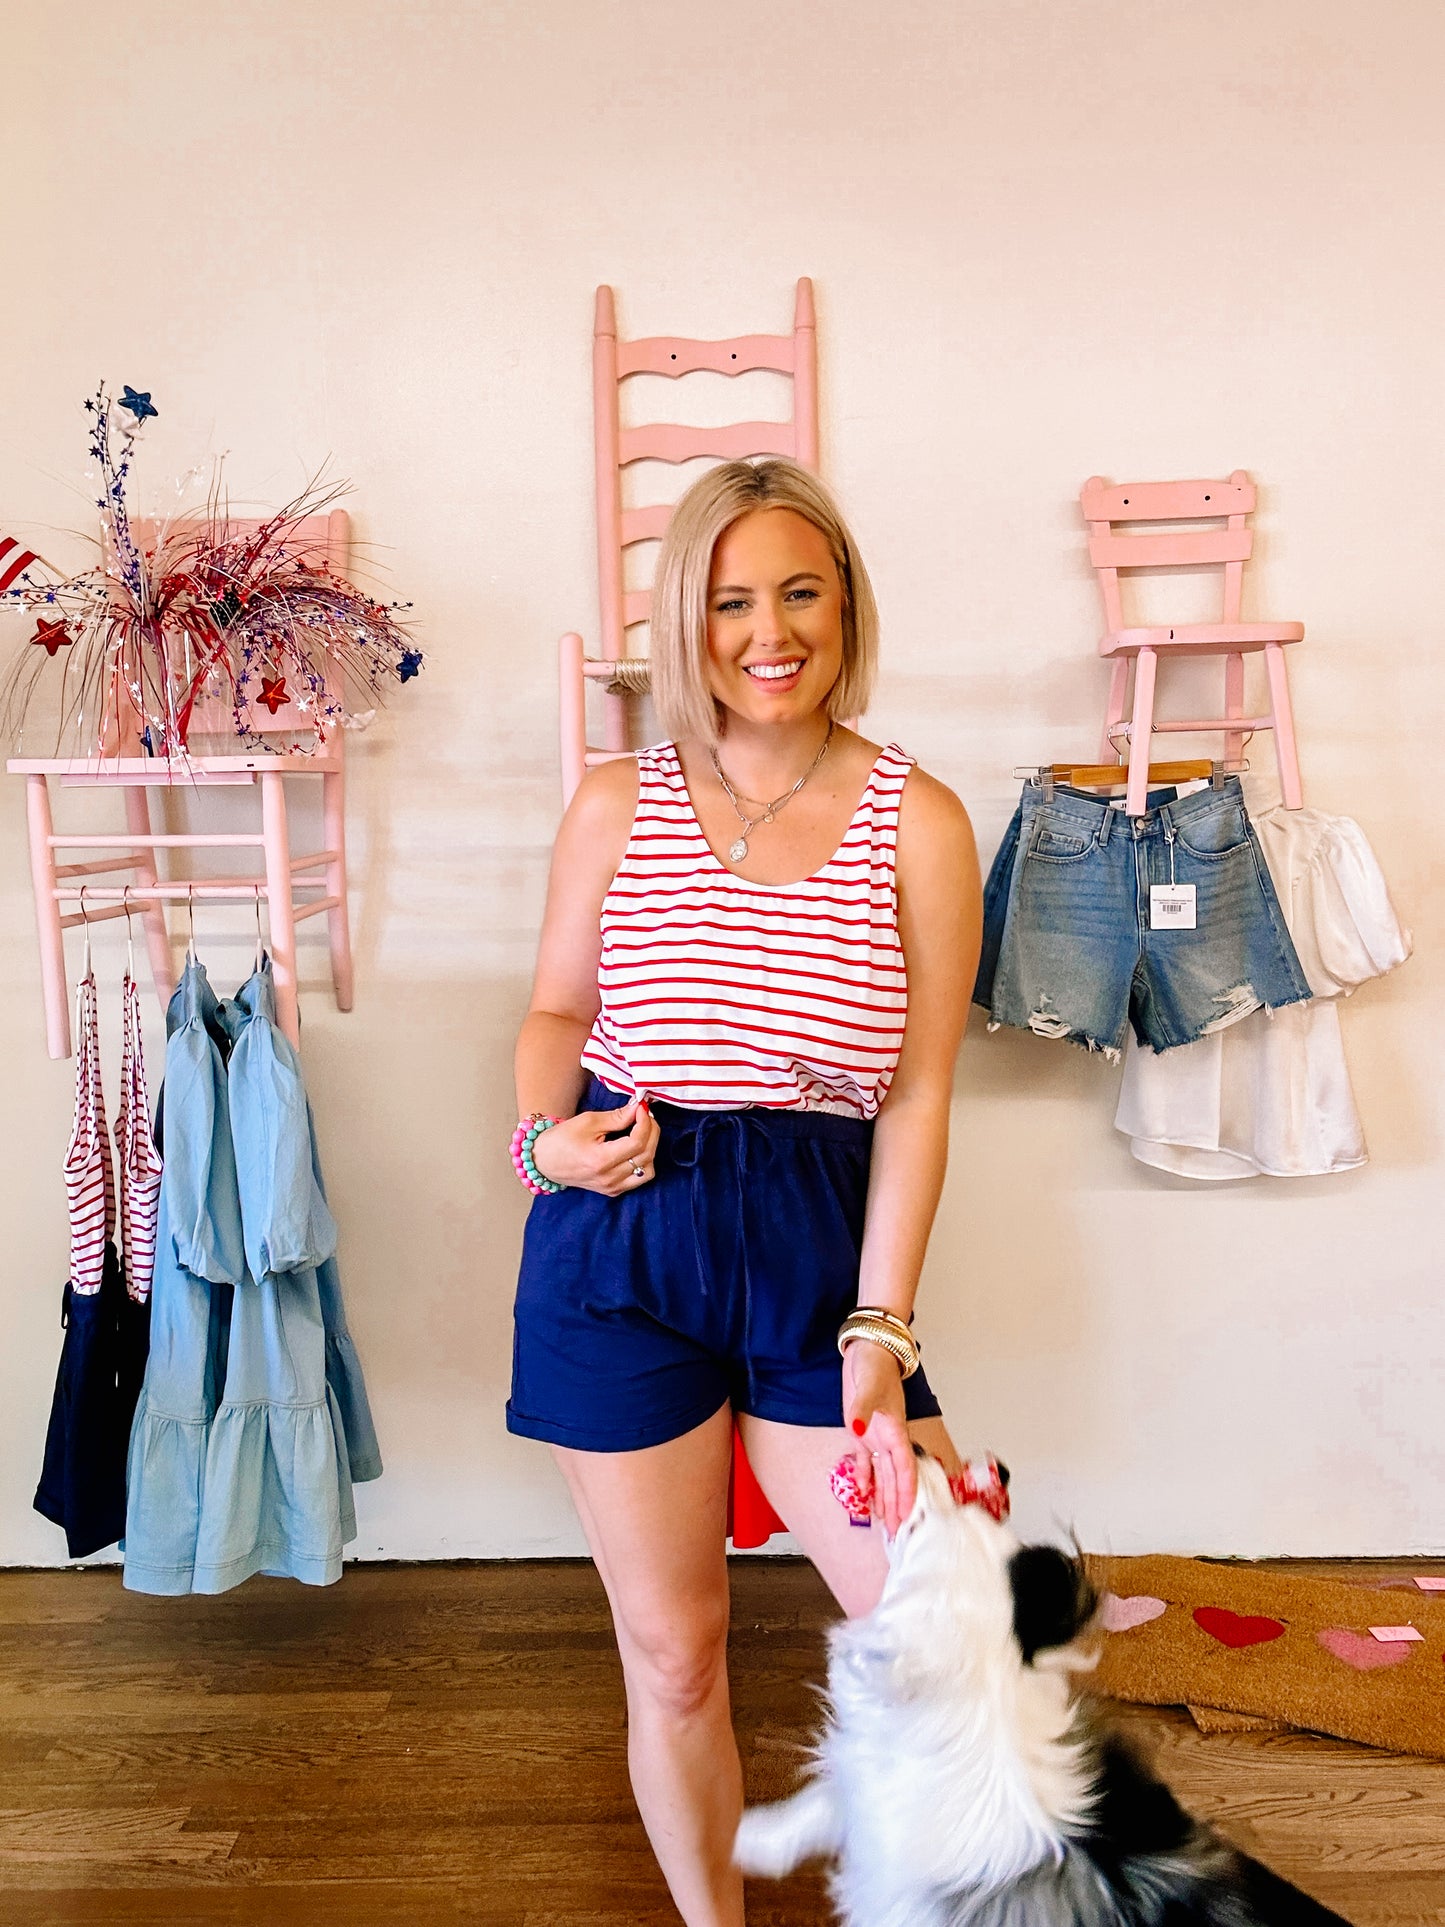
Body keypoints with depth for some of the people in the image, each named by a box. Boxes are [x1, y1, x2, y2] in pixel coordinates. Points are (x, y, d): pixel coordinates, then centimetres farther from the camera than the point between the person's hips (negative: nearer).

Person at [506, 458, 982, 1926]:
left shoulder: (917, 822, -2)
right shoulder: (617, 804, 2)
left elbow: (918, 1099, -3)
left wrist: (878, 1336, -7)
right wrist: (545, 1133, -10)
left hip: (818, 1250, 0)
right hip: (618, 1252, 1)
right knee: (671, 1654, 13)